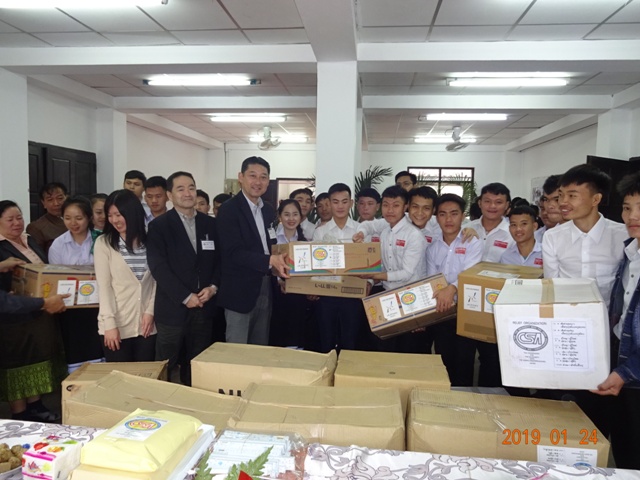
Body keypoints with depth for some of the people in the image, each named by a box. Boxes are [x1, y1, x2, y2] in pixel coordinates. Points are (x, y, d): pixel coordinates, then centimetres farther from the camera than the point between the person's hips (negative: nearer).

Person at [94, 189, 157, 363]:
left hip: (147, 324, 2)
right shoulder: (103, 243, -1)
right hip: (117, 324, -2)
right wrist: (109, 323, -11)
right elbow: (104, 285, -5)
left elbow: (156, 280, 6)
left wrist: (150, 311, -4)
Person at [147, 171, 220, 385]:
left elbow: (220, 259, 9)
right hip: (173, 308, -3)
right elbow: (158, 267, -11)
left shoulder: (211, 224, 8)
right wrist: (185, 297, -15)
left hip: (204, 307, 4)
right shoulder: (159, 226, -4)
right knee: (166, 368, 7)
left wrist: (213, 286, -7)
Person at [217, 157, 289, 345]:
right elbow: (234, 252, -20)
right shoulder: (229, 209, -12)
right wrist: (269, 261, -30)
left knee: (261, 349, 17)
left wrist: (279, 265, 0)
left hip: (266, 289, 7)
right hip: (240, 291, -7)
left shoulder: (269, 210, 11)